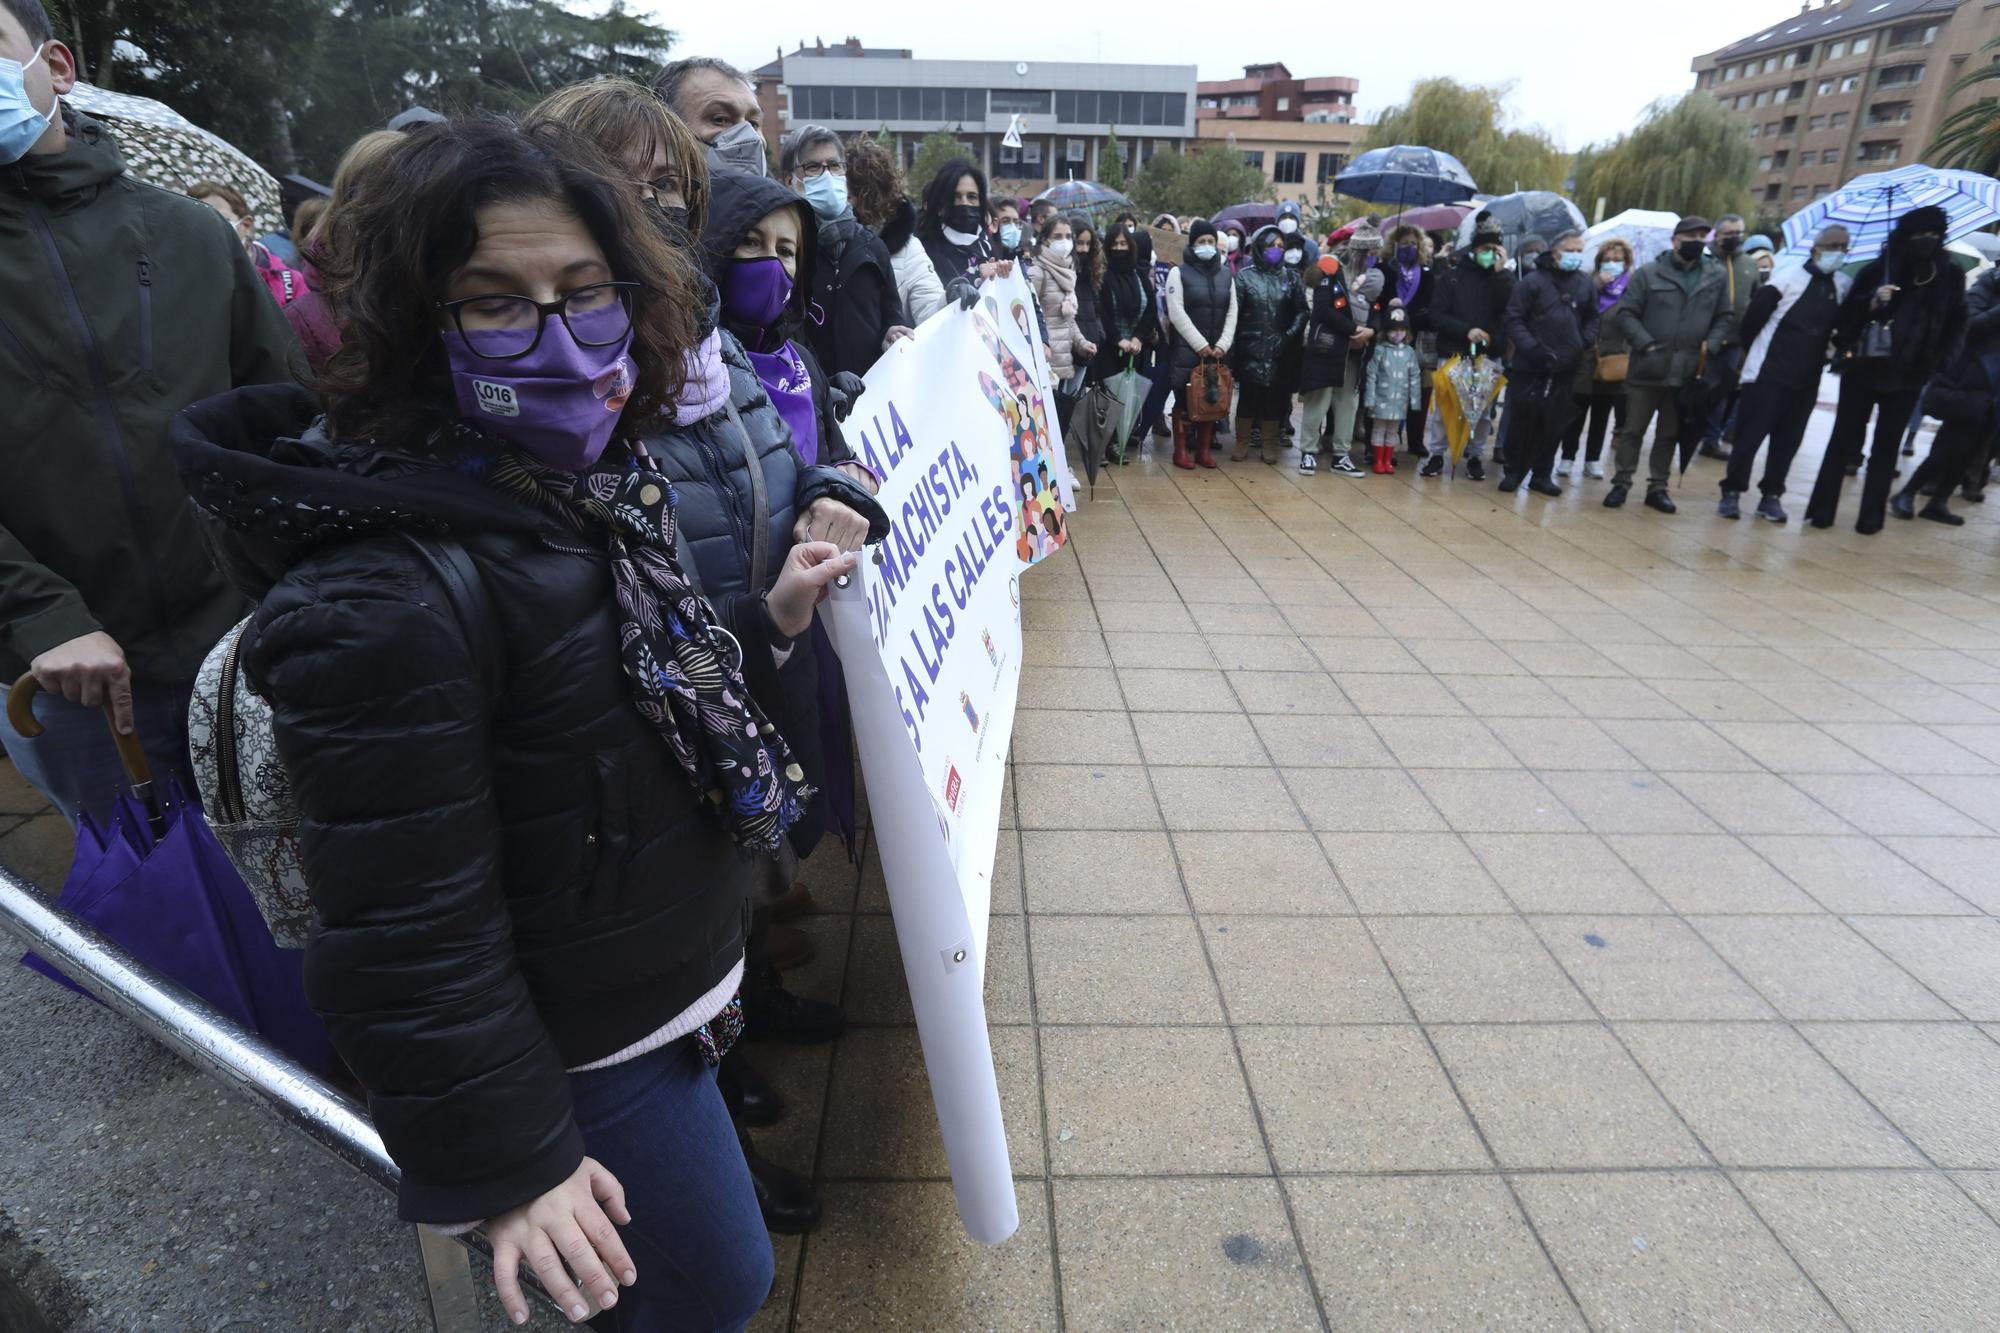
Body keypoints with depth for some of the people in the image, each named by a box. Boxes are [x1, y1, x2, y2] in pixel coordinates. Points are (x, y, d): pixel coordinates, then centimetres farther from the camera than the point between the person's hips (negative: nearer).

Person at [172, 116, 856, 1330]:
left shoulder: (588, 484, -2)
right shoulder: (387, 597, -31)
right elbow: (406, 934, -25)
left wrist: (769, 621, 1)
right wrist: (508, 1159, -17)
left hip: (671, 972, 8)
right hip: (588, 1045, -8)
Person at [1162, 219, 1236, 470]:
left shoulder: (1226, 274, 12)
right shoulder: (1179, 272, -1)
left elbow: (1232, 313, 9)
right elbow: (1177, 314, -9)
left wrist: (1223, 344, -5)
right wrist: (1200, 344, -14)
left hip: (1217, 351, 4)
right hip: (1186, 349, -4)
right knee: (1184, 399, -3)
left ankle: (1204, 449, 13)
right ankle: (1181, 450, 5)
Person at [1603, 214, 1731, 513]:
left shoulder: (1717, 276, 7)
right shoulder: (1650, 274, -3)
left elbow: (1723, 318, 13)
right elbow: (1624, 313, -5)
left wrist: (1711, 345, -3)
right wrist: (1645, 344, -14)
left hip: (1687, 372, 3)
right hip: (1647, 368, -3)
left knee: (1669, 434, 11)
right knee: (1633, 430, 4)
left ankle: (1657, 487, 20)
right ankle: (1621, 483, 16)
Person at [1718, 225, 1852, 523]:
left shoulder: (1844, 286, 8)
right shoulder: (1787, 279, -6)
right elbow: (1753, 317, -4)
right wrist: (1751, 351, 4)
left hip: (1807, 380, 5)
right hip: (1768, 373, -5)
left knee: (1787, 441, 6)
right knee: (1750, 434, -4)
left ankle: (1771, 495, 13)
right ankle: (1731, 492, 5)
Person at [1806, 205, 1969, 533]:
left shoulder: (1949, 276, 4)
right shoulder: (1877, 270, -3)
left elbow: (1955, 324, 12)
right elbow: (1846, 316, -3)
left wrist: (1934, 361, 1)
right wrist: (1871, 302, -21)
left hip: (1907, 376, 2)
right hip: (1863, 369, -2)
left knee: (1887, 445, 6)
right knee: (1844, 439, -1)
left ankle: (1871, 515, 8)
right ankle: (1822, 509, 1)